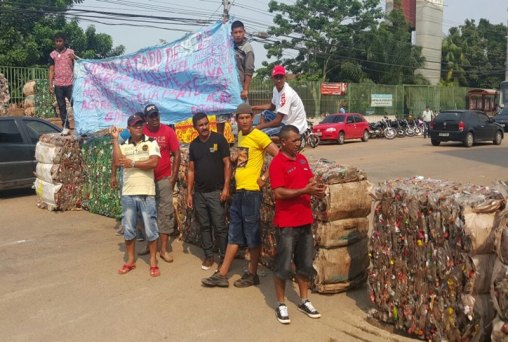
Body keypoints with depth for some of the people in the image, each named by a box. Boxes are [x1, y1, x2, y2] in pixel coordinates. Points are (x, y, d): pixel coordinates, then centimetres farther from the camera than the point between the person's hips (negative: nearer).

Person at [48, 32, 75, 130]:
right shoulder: (52, 54, 7)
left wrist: (74, 59, -17)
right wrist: (50, 84, 0)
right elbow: (51, 70, 7)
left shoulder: (71, 52, 4)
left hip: (70, 83, -2)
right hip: (58, 85, 2)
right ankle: (65, 126, 10)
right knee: (61, 106, 4)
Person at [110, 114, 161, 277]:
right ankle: (130, 260, 24)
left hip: (146, 193, -3)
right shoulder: (123, 145, 9)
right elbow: (117, 162, -8)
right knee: (128, 229, 11)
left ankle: (153, 262, 13)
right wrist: (115, 139, -6)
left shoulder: (151, 142, 0)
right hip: (128, 193, 3)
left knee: (150, 229, 2)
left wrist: (132, 163, -11)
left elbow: (153, 162, -13)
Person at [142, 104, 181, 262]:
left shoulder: (168, 131, -3)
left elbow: (176, 155, 0)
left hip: (164, 179, -1)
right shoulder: (141, 132, -3)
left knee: (165, 213, 0)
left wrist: (174, 176, -4)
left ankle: (164, 249, 6)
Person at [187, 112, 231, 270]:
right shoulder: (194, 144, 8)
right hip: (199, 193, 4)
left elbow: (227, 164, -7)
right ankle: (208, 256, 21)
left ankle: (224, 257, 9)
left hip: (216, 192, -4)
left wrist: (226, 188, -13)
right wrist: (189, 193, 7)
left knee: (220, 226, -3)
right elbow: (191, 170, 11)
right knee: (204, 226, 10)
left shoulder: (219, 139, -6)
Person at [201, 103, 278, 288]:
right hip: (238, 191, 9)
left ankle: (252, 274, 16)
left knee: (252, 235, 3)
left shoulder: (258, 136, -11)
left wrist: (264, 177, -15)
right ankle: (222, 275, 17)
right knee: (234, 235, 12)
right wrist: (237, 169, 11)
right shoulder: (240, 136, 14)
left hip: (251, 192, -8)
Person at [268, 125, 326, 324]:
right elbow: (278, 193, -21)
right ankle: (281, 305, 17)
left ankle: (304, 301, 29)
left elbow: (310, 180, 18)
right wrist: (305, 191, -24)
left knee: (305, 264, 15)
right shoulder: (277, 163, -14)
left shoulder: (302, 159, 10)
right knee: (283, 266, 3)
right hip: (286, 224, -7)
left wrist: (316, 188, -5)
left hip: (305, 221, 7)